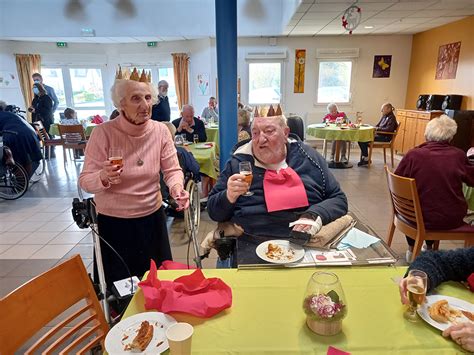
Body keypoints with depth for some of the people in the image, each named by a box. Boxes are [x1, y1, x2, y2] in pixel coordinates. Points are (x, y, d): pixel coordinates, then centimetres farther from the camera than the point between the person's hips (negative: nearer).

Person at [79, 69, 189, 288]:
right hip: (114, 222, -2)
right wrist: (104, 177, -33)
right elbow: (85, 181, -11)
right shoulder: (103, 133, -14)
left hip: (152, 218, 3)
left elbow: (172, 170, -2)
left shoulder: (160, 131, -6)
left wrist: (176, 187, -24)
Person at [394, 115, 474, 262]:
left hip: (422, 218, -2)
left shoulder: (413, 155, -16)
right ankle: (429, 248, 48)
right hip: (453, 219, 3)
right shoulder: (458, 155, -10)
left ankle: (412, 250, 41)